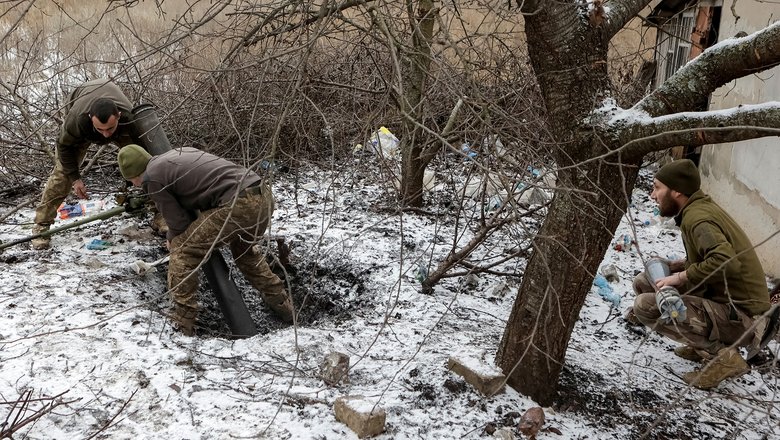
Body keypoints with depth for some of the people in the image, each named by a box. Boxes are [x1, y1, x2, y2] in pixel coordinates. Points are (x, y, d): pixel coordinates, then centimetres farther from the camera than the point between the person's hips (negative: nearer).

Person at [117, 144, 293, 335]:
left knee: (183, 249, 6)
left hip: (239, 206, -8)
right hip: (264, 197, 9)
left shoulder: (151, 178, 3)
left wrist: (172, 239, 29)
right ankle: (282, 305, 40)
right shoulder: (181, 152, 27)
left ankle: (181, 326, 7)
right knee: (244, 250, 34)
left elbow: (179, 222, 6)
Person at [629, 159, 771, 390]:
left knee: (645, 305, -20)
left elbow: (725, 262, -35)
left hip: (739, 317, -10)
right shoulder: (701, 207, 9)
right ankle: (707, 344, 11)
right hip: (726, 299, 10)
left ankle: (721, 356, -11)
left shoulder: (697, 218, -20)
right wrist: (677, 266, 5)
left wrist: (680, 277, -21)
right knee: (644, 283, 10)